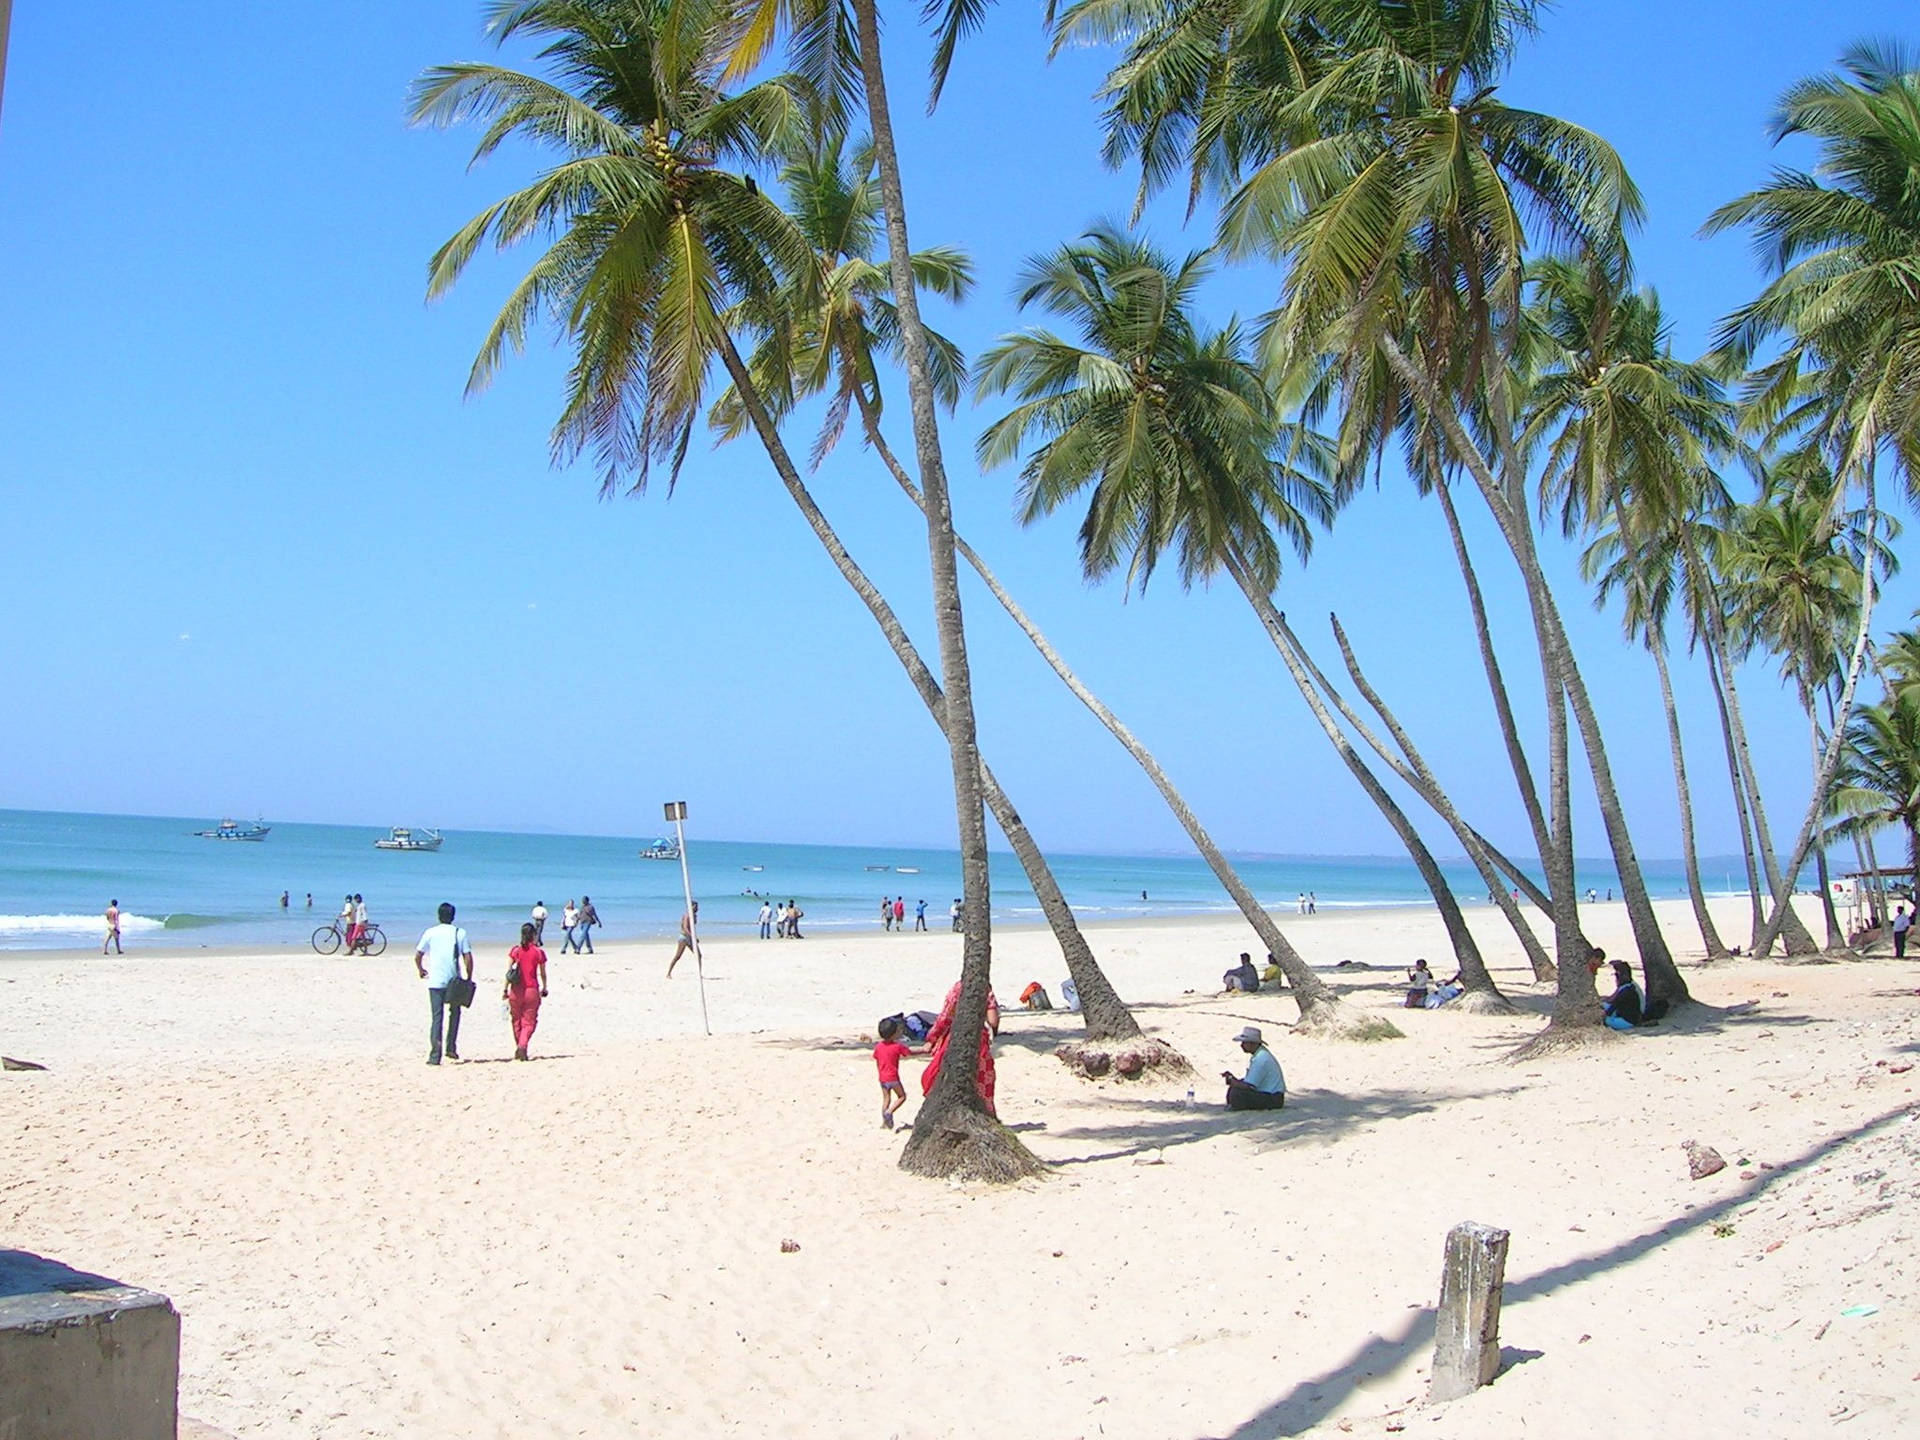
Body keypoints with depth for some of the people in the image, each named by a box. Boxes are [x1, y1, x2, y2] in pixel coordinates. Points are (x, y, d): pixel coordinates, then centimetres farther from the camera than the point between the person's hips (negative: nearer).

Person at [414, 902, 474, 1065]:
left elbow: (417, 956, 2)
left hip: (435, 981, 0)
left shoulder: (430, 932, 1)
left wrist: (421, 970, 21)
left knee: (437, 1017, 2)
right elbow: (468, 958, -4)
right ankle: (451, 1048, 15)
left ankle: (435, 1056, -3)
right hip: (454, 981, 0)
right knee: (454, 1013, 21)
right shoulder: (460, 933, 1)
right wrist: (469, 978, 7)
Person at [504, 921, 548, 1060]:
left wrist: (505, 989, 4)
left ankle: (519, 1049, 24)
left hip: (516, 990, 2)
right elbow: (542, 974, 3)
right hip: (532, 990, -2)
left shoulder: (515, 951, 1)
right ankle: (522, 1046, -18)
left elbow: (508, 972, -3)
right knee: (529, 1022, 3)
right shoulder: (539, 952, -3)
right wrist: (544, 988, 18)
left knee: (516, 1021, 17)